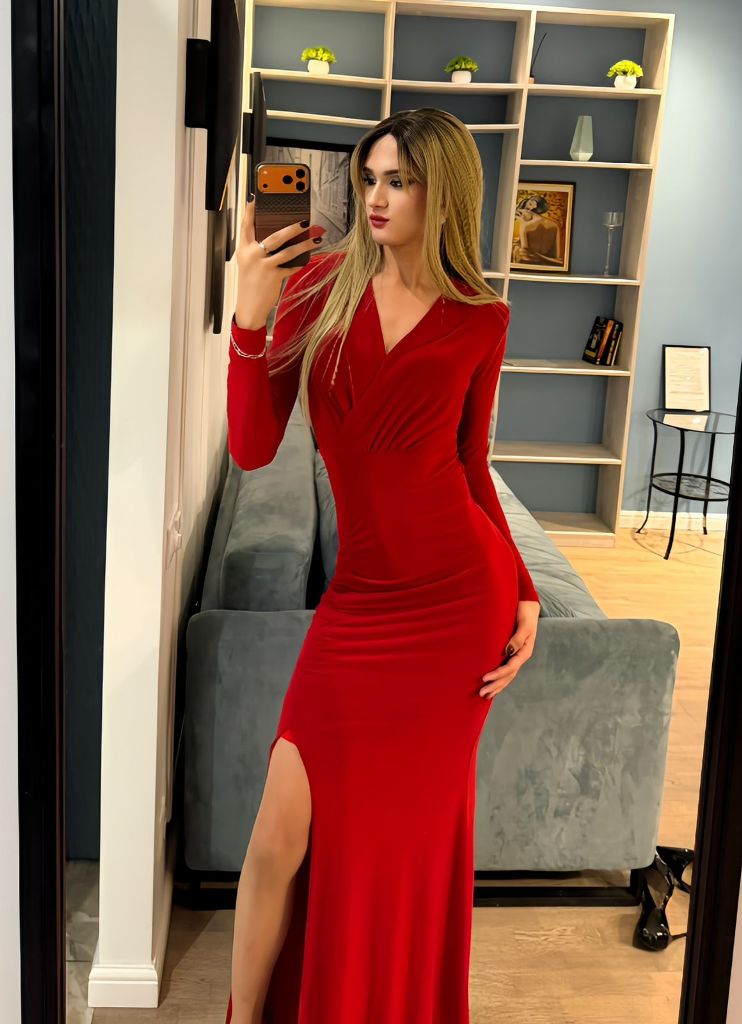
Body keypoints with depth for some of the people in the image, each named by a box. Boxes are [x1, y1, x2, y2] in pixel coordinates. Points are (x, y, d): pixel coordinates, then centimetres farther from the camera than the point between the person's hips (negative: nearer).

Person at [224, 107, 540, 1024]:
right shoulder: (322, 281, 0)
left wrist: (522, 592, 1)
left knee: (416, 834, 13)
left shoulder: (481, 317, 2)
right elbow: (251, 449, -6)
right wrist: (250, 316, -19)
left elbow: (470, 463, 10)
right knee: (282, 839, -1)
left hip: (463, 598, 0)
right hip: (362, 605, 0)